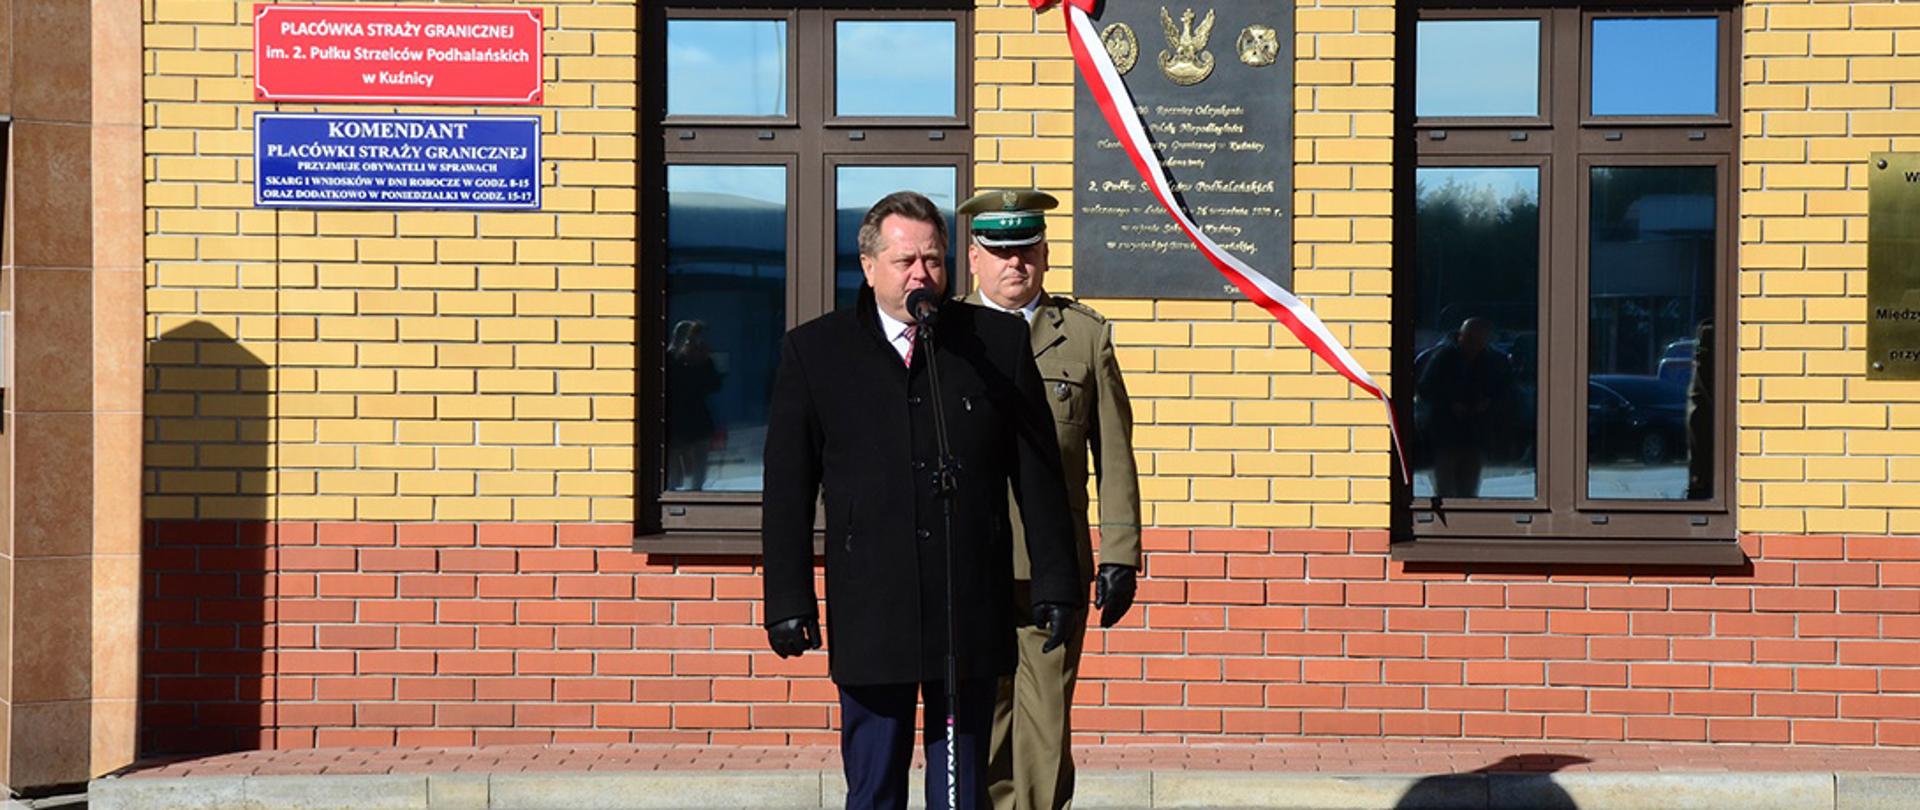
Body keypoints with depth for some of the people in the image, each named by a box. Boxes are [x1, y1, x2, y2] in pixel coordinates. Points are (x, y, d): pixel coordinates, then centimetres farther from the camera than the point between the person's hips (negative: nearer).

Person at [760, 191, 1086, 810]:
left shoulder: (999, 341, 4)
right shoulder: (812, 351, 3)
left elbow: (1037, 473, 6)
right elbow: (787, 490, 2)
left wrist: (1055, 581, 4)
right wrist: (788, 600, -2)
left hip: (971, 613, 0)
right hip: (869, 614, 0)